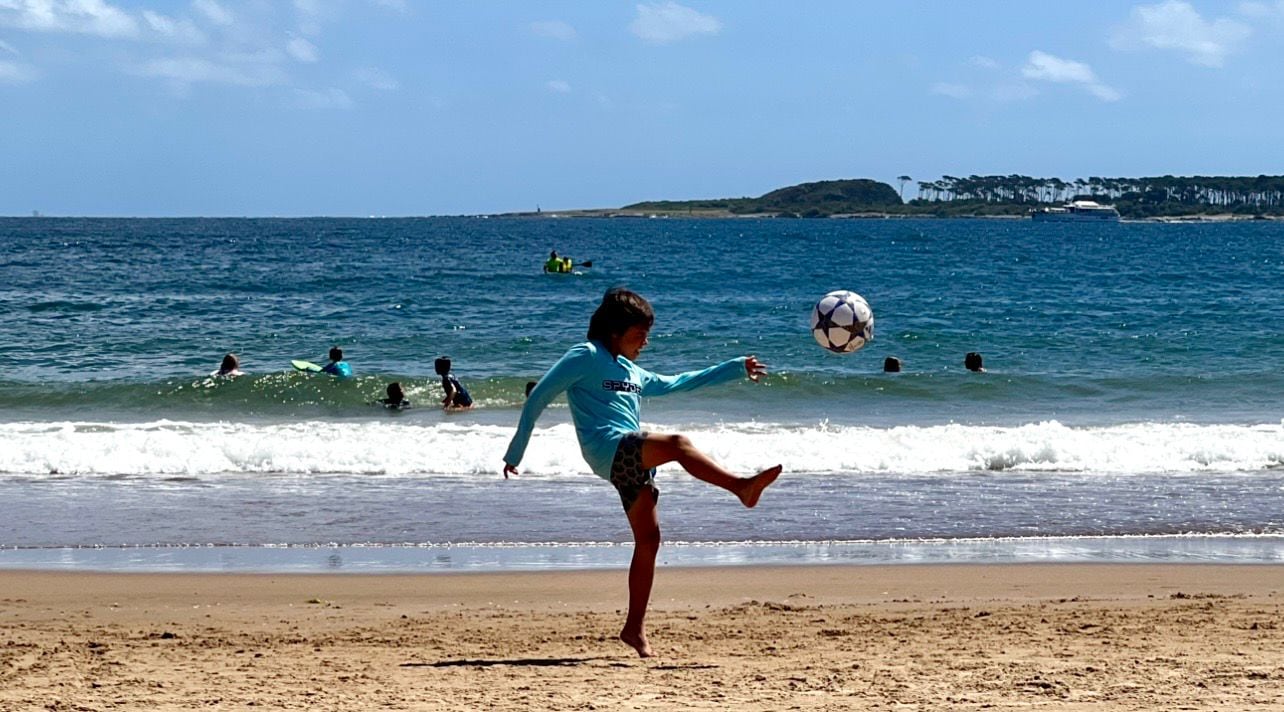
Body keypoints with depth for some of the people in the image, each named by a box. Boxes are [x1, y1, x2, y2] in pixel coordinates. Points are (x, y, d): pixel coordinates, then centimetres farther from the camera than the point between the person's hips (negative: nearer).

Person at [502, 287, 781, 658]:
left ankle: (635, 627, 6)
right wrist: (515, 453, 3)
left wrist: (736, 368, 35)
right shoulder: (585, 357, 3)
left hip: (632, 461, 8)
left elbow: (672, 384, 36)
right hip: (609, 450, -8)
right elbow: (538, 399, 2)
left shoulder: (632, 372, 27)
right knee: (677, 444, -29)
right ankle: (742, 487, -45)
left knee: (649, 538, 1)